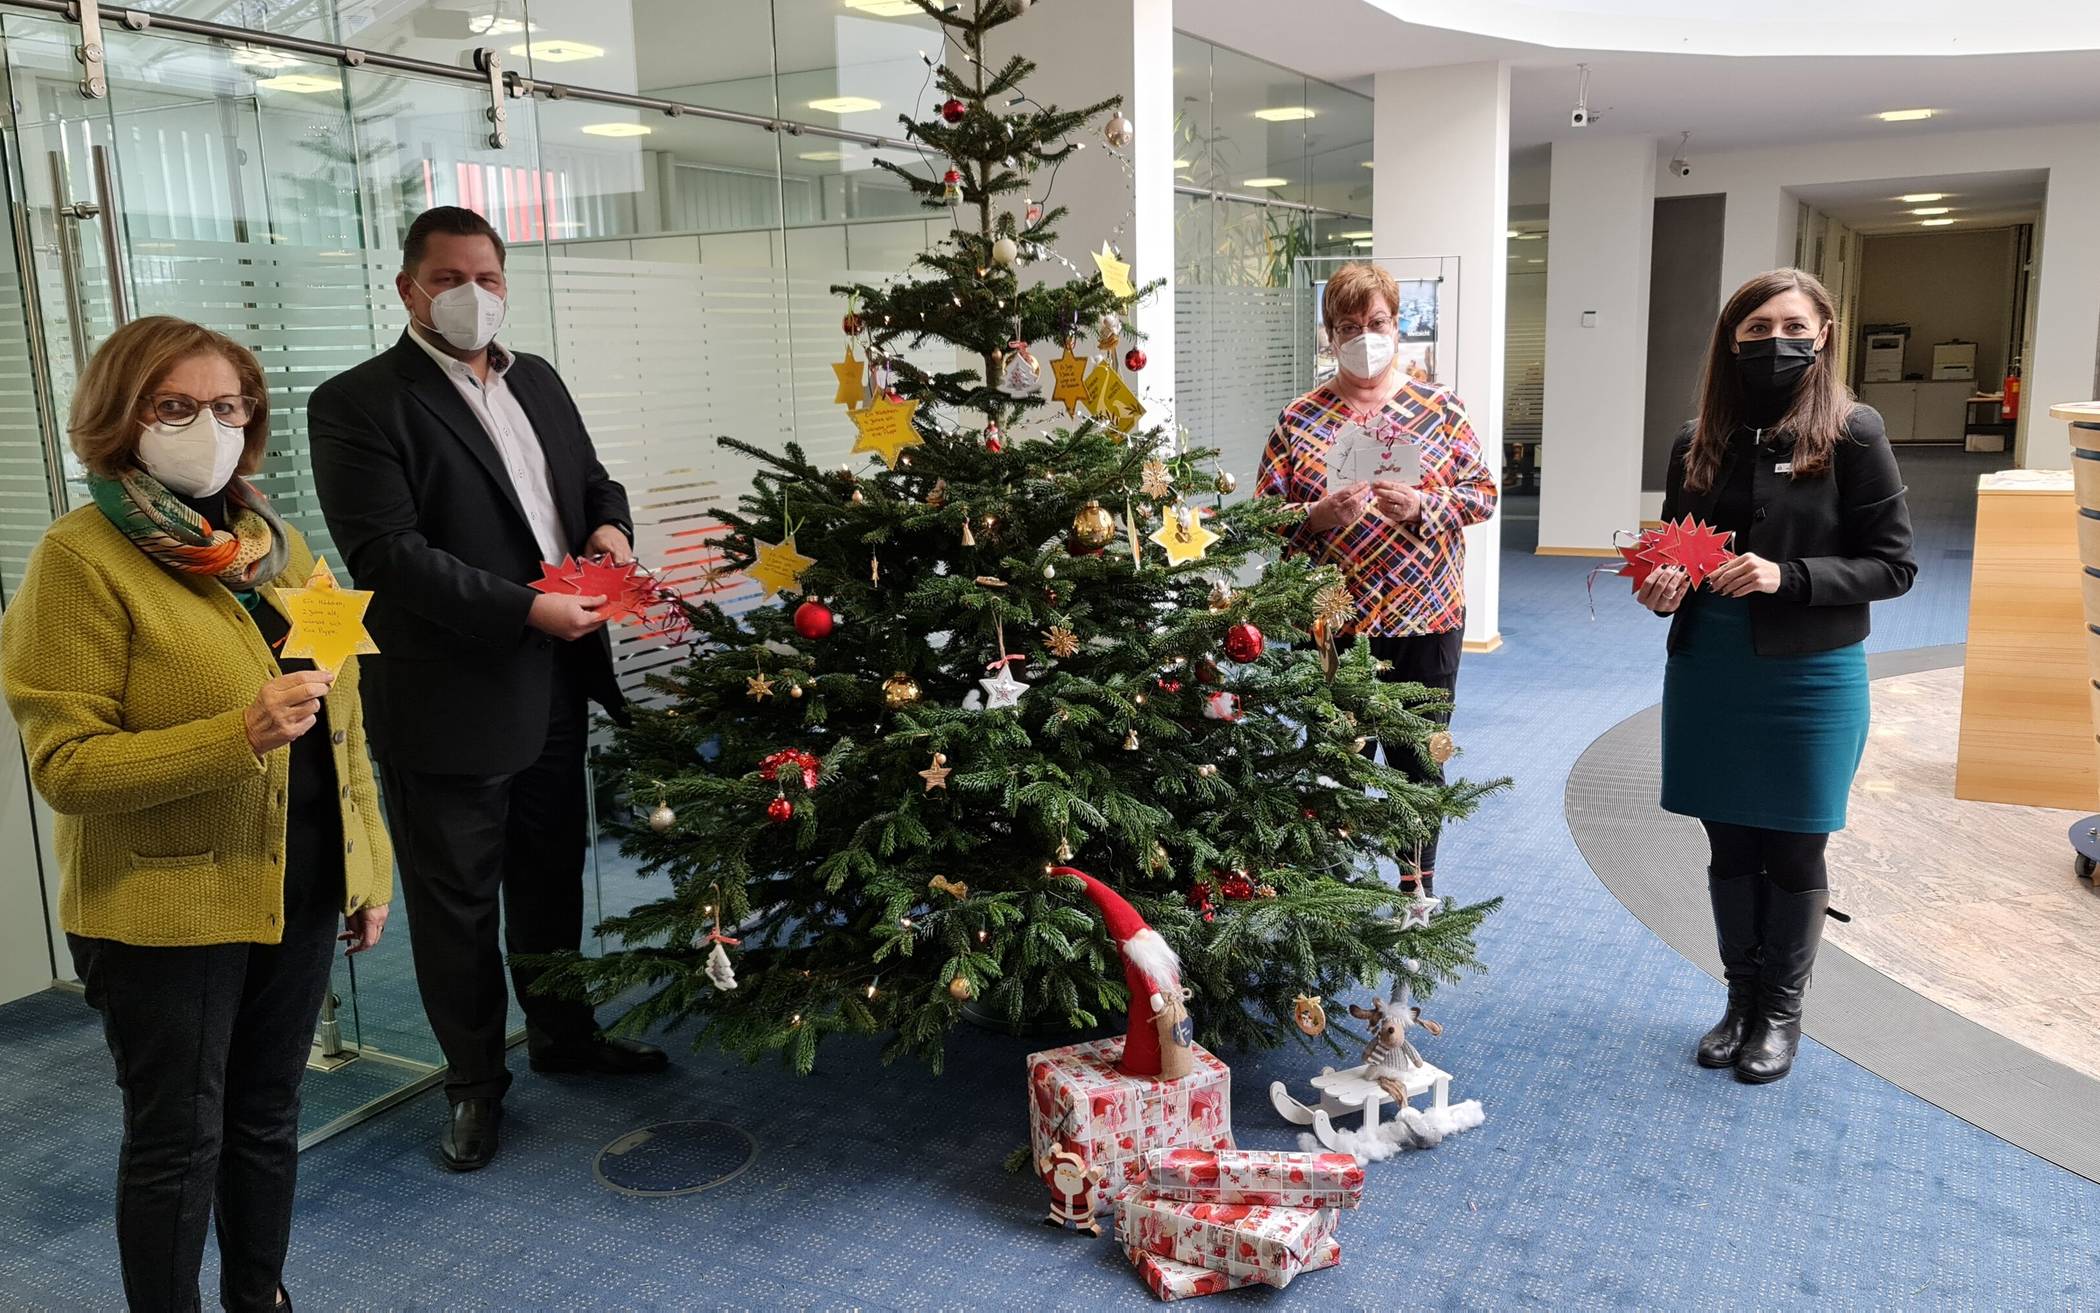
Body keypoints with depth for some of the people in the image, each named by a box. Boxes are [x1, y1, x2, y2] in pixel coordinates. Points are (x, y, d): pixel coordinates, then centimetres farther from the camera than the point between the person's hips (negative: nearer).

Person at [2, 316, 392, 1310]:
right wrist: (239, 735, -29)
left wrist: (368, 865, 11)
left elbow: (340, 722, 12)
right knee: (178, 1139, 9)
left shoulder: (276, 545, 7)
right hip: (166, 904, -6)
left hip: (296, 885, 6)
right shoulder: (81, 557, -12)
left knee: (267, 1114, 19)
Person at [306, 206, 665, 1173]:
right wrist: (525, 610, -25)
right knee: (456, 902, 8)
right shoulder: (358, 403, -11)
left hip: (555, 688, 7)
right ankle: (474, 1083, 25)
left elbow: (590, 476, 21)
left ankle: (563, 1034, 41)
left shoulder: (536, 380, 11)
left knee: (552, 874, 21)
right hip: (447, 703, -6)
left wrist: (609, 523, -3)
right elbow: (387, 551, -20)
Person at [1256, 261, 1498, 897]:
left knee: (1420, 760, 11)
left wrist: (1422, 505, -14)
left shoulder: (1439, 408, 4)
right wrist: (1318, 515, -17)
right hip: (1331, 622, 0)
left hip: (1425, 618, 1)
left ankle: (1418, 888, 29)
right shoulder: (1300, 418, 2)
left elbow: (1482, 492, 4)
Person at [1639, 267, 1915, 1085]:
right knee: (1729, 844, 13)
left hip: (1810, 678, -3)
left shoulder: (1852, 434, -8)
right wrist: (1663, 582, -9)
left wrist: (1787, 576, -22)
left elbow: (1893, 566, -8)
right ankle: (1741, 999, 31)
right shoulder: (1700, 441, 3)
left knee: (1794, 852, 9)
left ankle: (1782, 1012, 27)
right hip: (1707, 671, 4)